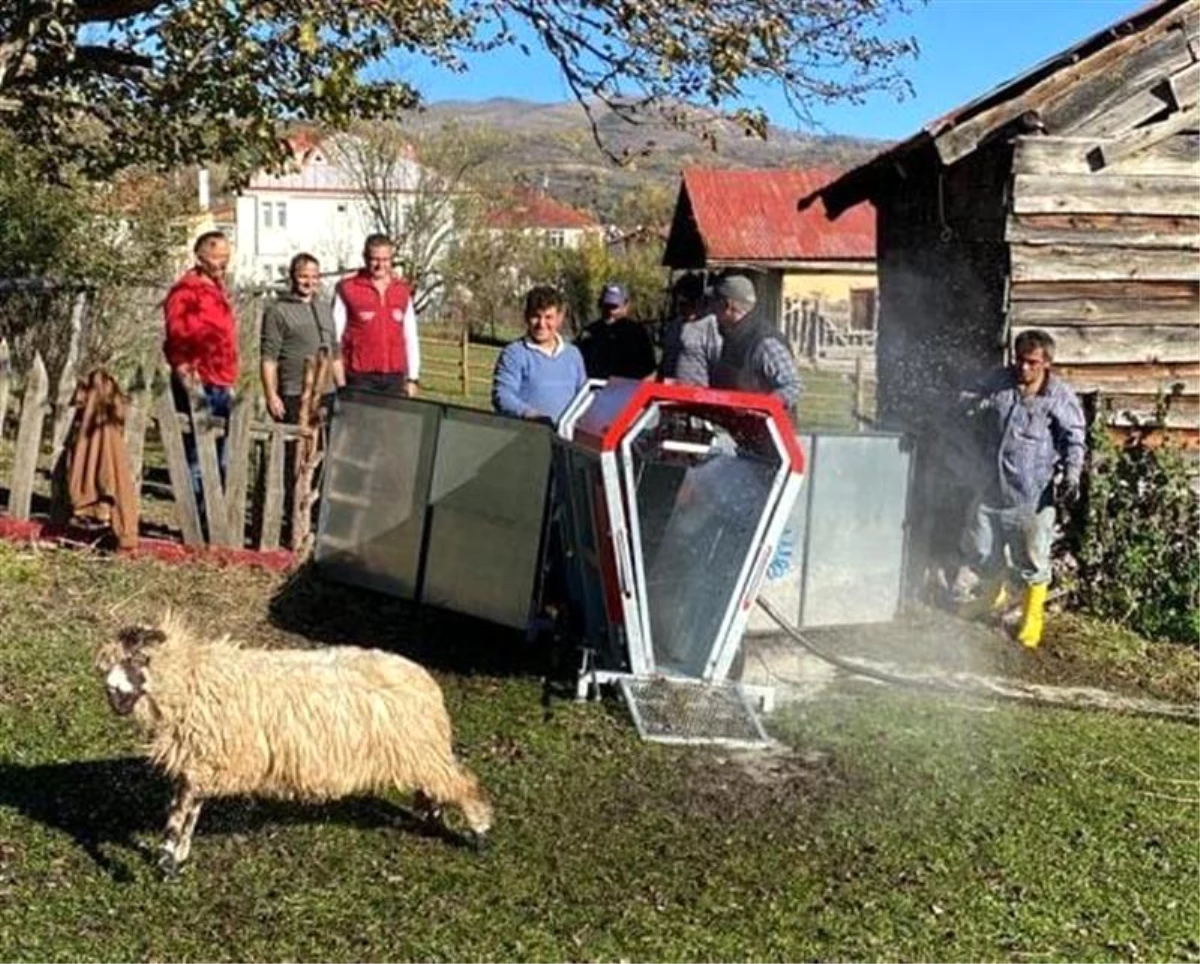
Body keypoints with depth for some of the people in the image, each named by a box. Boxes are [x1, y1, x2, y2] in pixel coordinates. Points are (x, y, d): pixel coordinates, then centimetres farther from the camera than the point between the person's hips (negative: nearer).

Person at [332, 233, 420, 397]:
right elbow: (334, 336, 0)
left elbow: (411, 338, 15)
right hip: (360, 377, -4)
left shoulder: (402, 291, 12)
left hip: (394, 377, 4)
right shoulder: (346, 289, -1)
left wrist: (412, 378, 11)